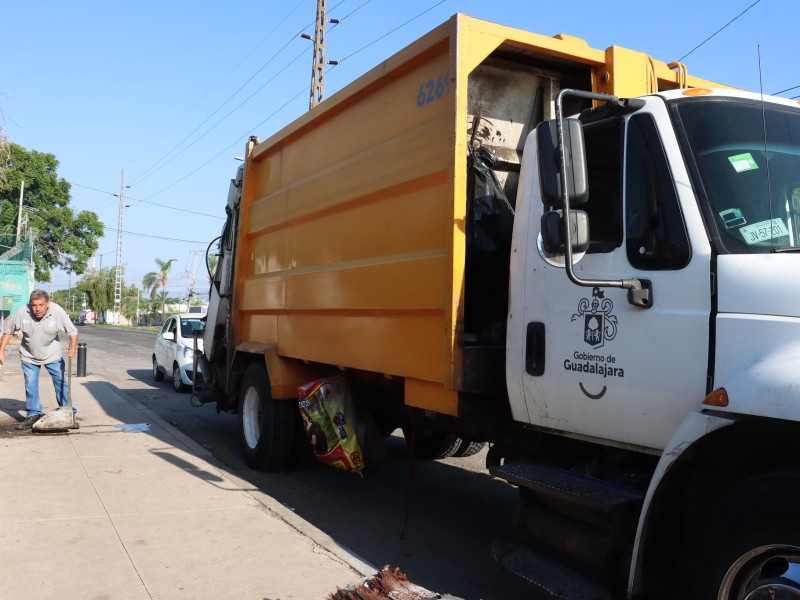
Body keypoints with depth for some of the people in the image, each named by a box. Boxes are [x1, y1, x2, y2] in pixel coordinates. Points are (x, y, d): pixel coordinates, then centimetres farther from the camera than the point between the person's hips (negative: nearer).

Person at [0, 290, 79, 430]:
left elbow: (72, 331, -15)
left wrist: (73, 347, -31)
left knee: (61, 383, 1)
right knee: (30, 386, 5)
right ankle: (33, 415, 19)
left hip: (53, 355, -1)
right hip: (29, 356, 1)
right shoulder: (21, 313, -21)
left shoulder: (58, 312, -23)